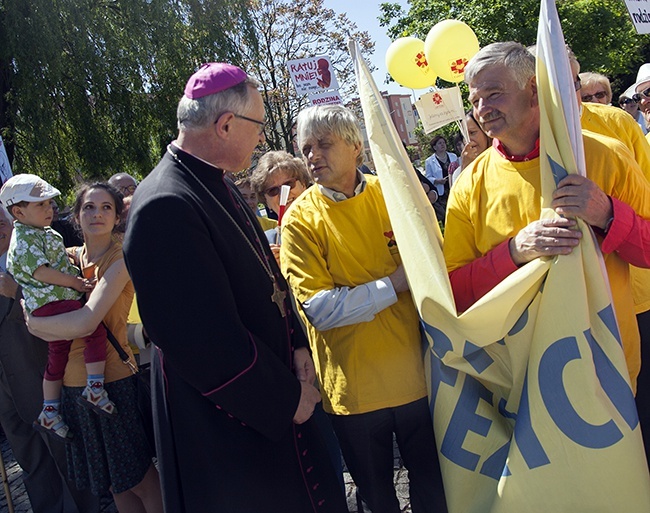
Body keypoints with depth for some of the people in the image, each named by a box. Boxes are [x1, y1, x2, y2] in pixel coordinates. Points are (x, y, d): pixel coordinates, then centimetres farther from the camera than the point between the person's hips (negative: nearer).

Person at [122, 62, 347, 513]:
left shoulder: (219, 187, 4)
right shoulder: (165, 208, -26)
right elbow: (207, 344, -28)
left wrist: (297, 347, -1)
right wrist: (287, 399, -16)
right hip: (227, 424, -9)